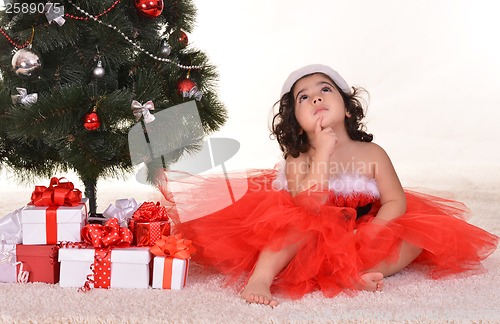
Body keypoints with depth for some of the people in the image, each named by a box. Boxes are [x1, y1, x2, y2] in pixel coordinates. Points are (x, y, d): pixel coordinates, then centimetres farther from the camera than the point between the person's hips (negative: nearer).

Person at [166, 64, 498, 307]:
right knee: (297, 223, -32)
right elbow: (310, 207, -28)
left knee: (418, 235, -18)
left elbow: (396, 202, -9)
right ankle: (261, 276, -37)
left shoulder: (372, 153, -7)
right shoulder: (297, 161, -11)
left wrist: (367, 237, -24)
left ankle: (360, 273, -32)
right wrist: (323, 151, -27)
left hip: (367, 239, 2)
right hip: (316, 239, -2)